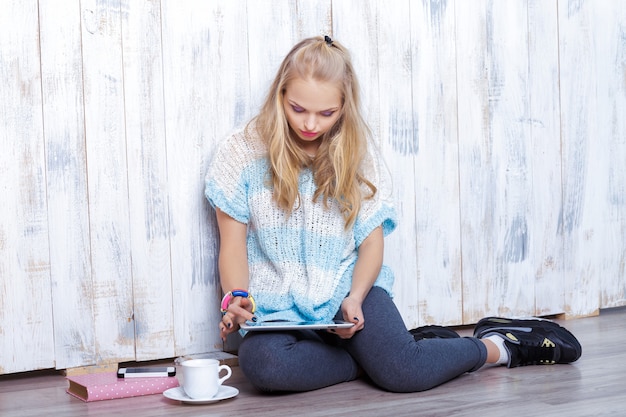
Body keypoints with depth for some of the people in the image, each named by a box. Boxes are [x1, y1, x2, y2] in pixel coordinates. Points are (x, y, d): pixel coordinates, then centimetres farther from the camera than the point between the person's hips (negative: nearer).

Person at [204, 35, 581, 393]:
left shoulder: (358, 153, 3)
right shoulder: (241, 153, -1)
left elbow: (371, 242, 2)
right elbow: (234, 244, 1)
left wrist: (355, 298, -17)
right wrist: (236, 298, -18)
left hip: (348, 290, 0)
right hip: (277, 307, 0)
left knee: (404, 374, -27)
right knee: (261, 364, -36)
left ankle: (497, 346, 2)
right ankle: (373, 354, -13)